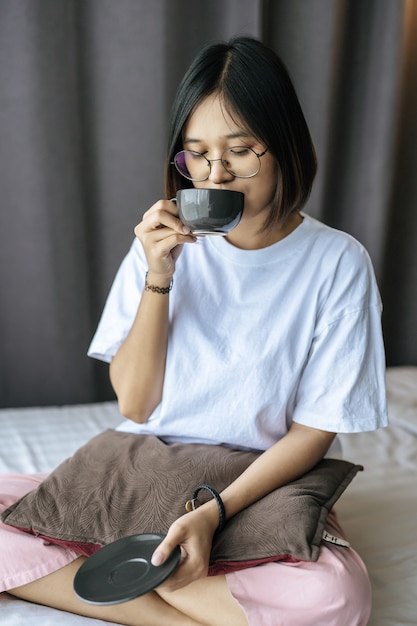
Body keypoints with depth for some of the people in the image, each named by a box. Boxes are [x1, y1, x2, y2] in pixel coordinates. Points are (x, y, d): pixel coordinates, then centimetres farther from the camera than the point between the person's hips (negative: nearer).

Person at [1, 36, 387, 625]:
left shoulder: (336, 261, -8)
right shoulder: (165, 245, -2)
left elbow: (314, 430, -7)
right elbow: (134, 404, -4)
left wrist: (214, 511, -21)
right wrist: (158, 279, -17)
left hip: (265, 488, -1)